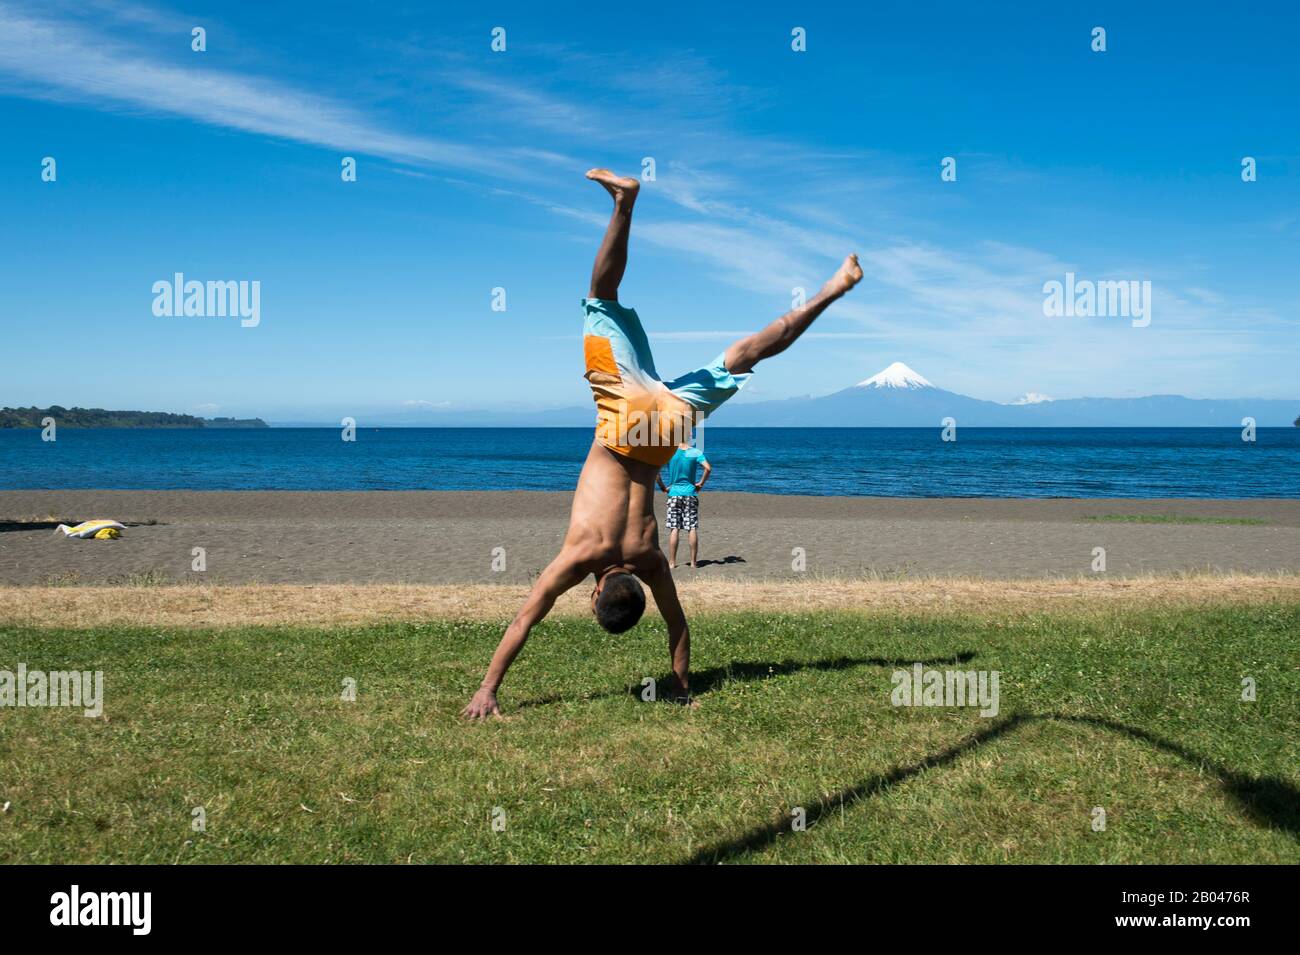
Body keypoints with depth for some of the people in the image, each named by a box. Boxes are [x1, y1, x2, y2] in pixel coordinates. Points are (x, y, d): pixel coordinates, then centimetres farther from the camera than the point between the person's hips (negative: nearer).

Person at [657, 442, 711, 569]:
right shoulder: (695, 452, -4)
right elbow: (708, 468, -15)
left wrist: (662, 486, -2)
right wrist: (701, 483, -2)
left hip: (674, 493, 0)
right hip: (690, 494, 0)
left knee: (674, 529, 2)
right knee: (692, 529, 3)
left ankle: (672, 562, 3)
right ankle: (694, 562, 4)